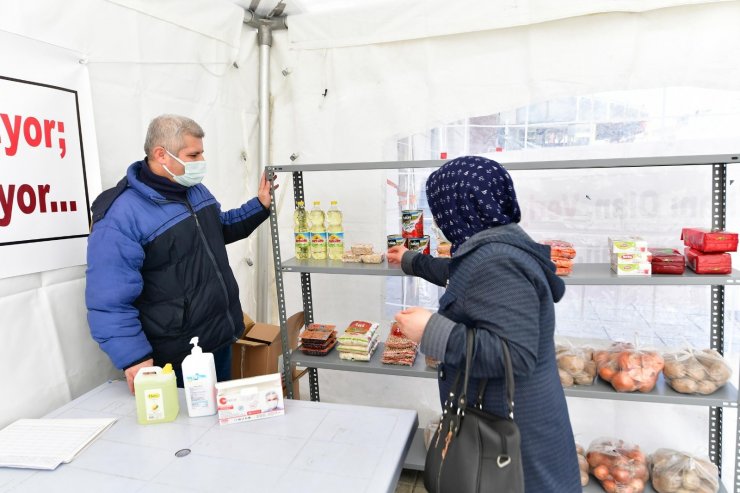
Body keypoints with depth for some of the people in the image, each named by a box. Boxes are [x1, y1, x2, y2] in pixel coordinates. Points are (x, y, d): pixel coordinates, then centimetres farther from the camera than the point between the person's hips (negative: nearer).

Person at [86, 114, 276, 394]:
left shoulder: (195, 190, 5)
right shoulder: (120, 216, -21)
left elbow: (221, 229, 22)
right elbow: (110, 301, -23)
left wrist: (260, 205, 9)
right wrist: (134, 360, -26)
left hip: (222, 340, 8)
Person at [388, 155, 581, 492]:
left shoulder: (497, 264, -29)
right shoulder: (491, 250, 4)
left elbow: (516, 355, -34)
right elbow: (460, 274, 26)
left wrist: (433, 331, -31)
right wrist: (411, 262, 38)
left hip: (512, 425, -10)